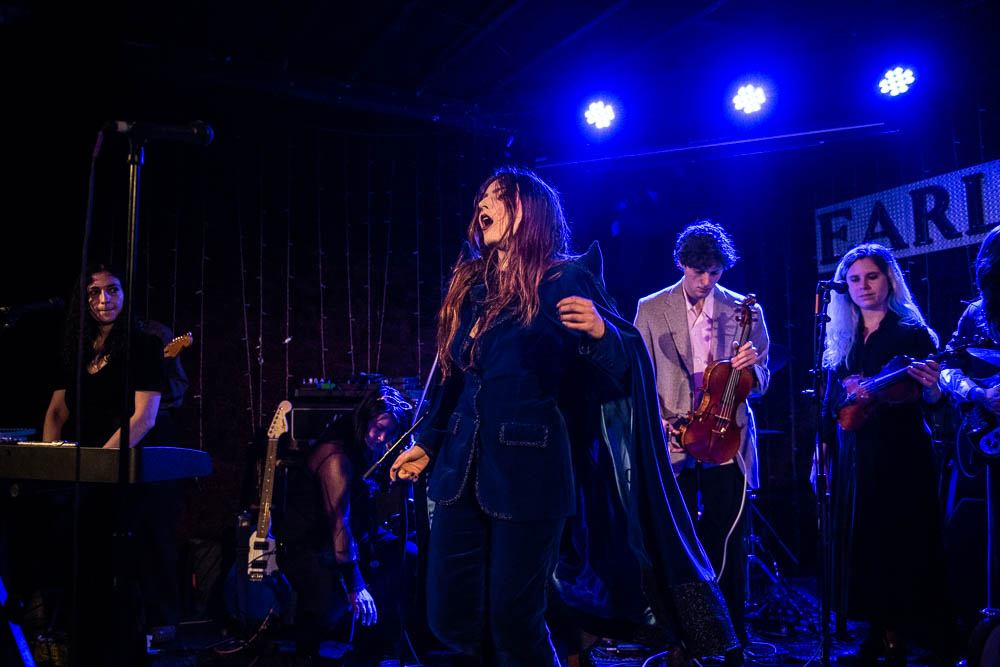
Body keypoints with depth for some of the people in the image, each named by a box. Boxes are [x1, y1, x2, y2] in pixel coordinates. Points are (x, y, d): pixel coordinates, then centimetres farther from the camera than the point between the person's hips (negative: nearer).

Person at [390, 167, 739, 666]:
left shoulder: (564, 280, -4)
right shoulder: (469, 283, 12)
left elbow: (630, 360, -9)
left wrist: (600, 331, -29)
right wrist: (426, 443, 19)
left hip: (529, 470, -6)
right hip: (461, 465, 6)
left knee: (513, 623, -2)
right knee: (449, 618, 9)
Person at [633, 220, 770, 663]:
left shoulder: (745, 311, 8)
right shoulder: (651, 309, 6)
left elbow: (760, 383, 9)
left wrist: (751, 368, -14)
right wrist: (658, 420, -9)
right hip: (674, 443, 0)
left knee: (728, 544, 2)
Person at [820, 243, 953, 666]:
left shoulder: (912, 333, -4)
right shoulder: (842, 341, 9)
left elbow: (931, 402, -9)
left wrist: (931, 386, -31)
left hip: (900, 457, -5)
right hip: (853, 459, 5)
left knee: (900, 546, 1)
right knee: (861, 545, 10)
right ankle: (878, 631, 24)